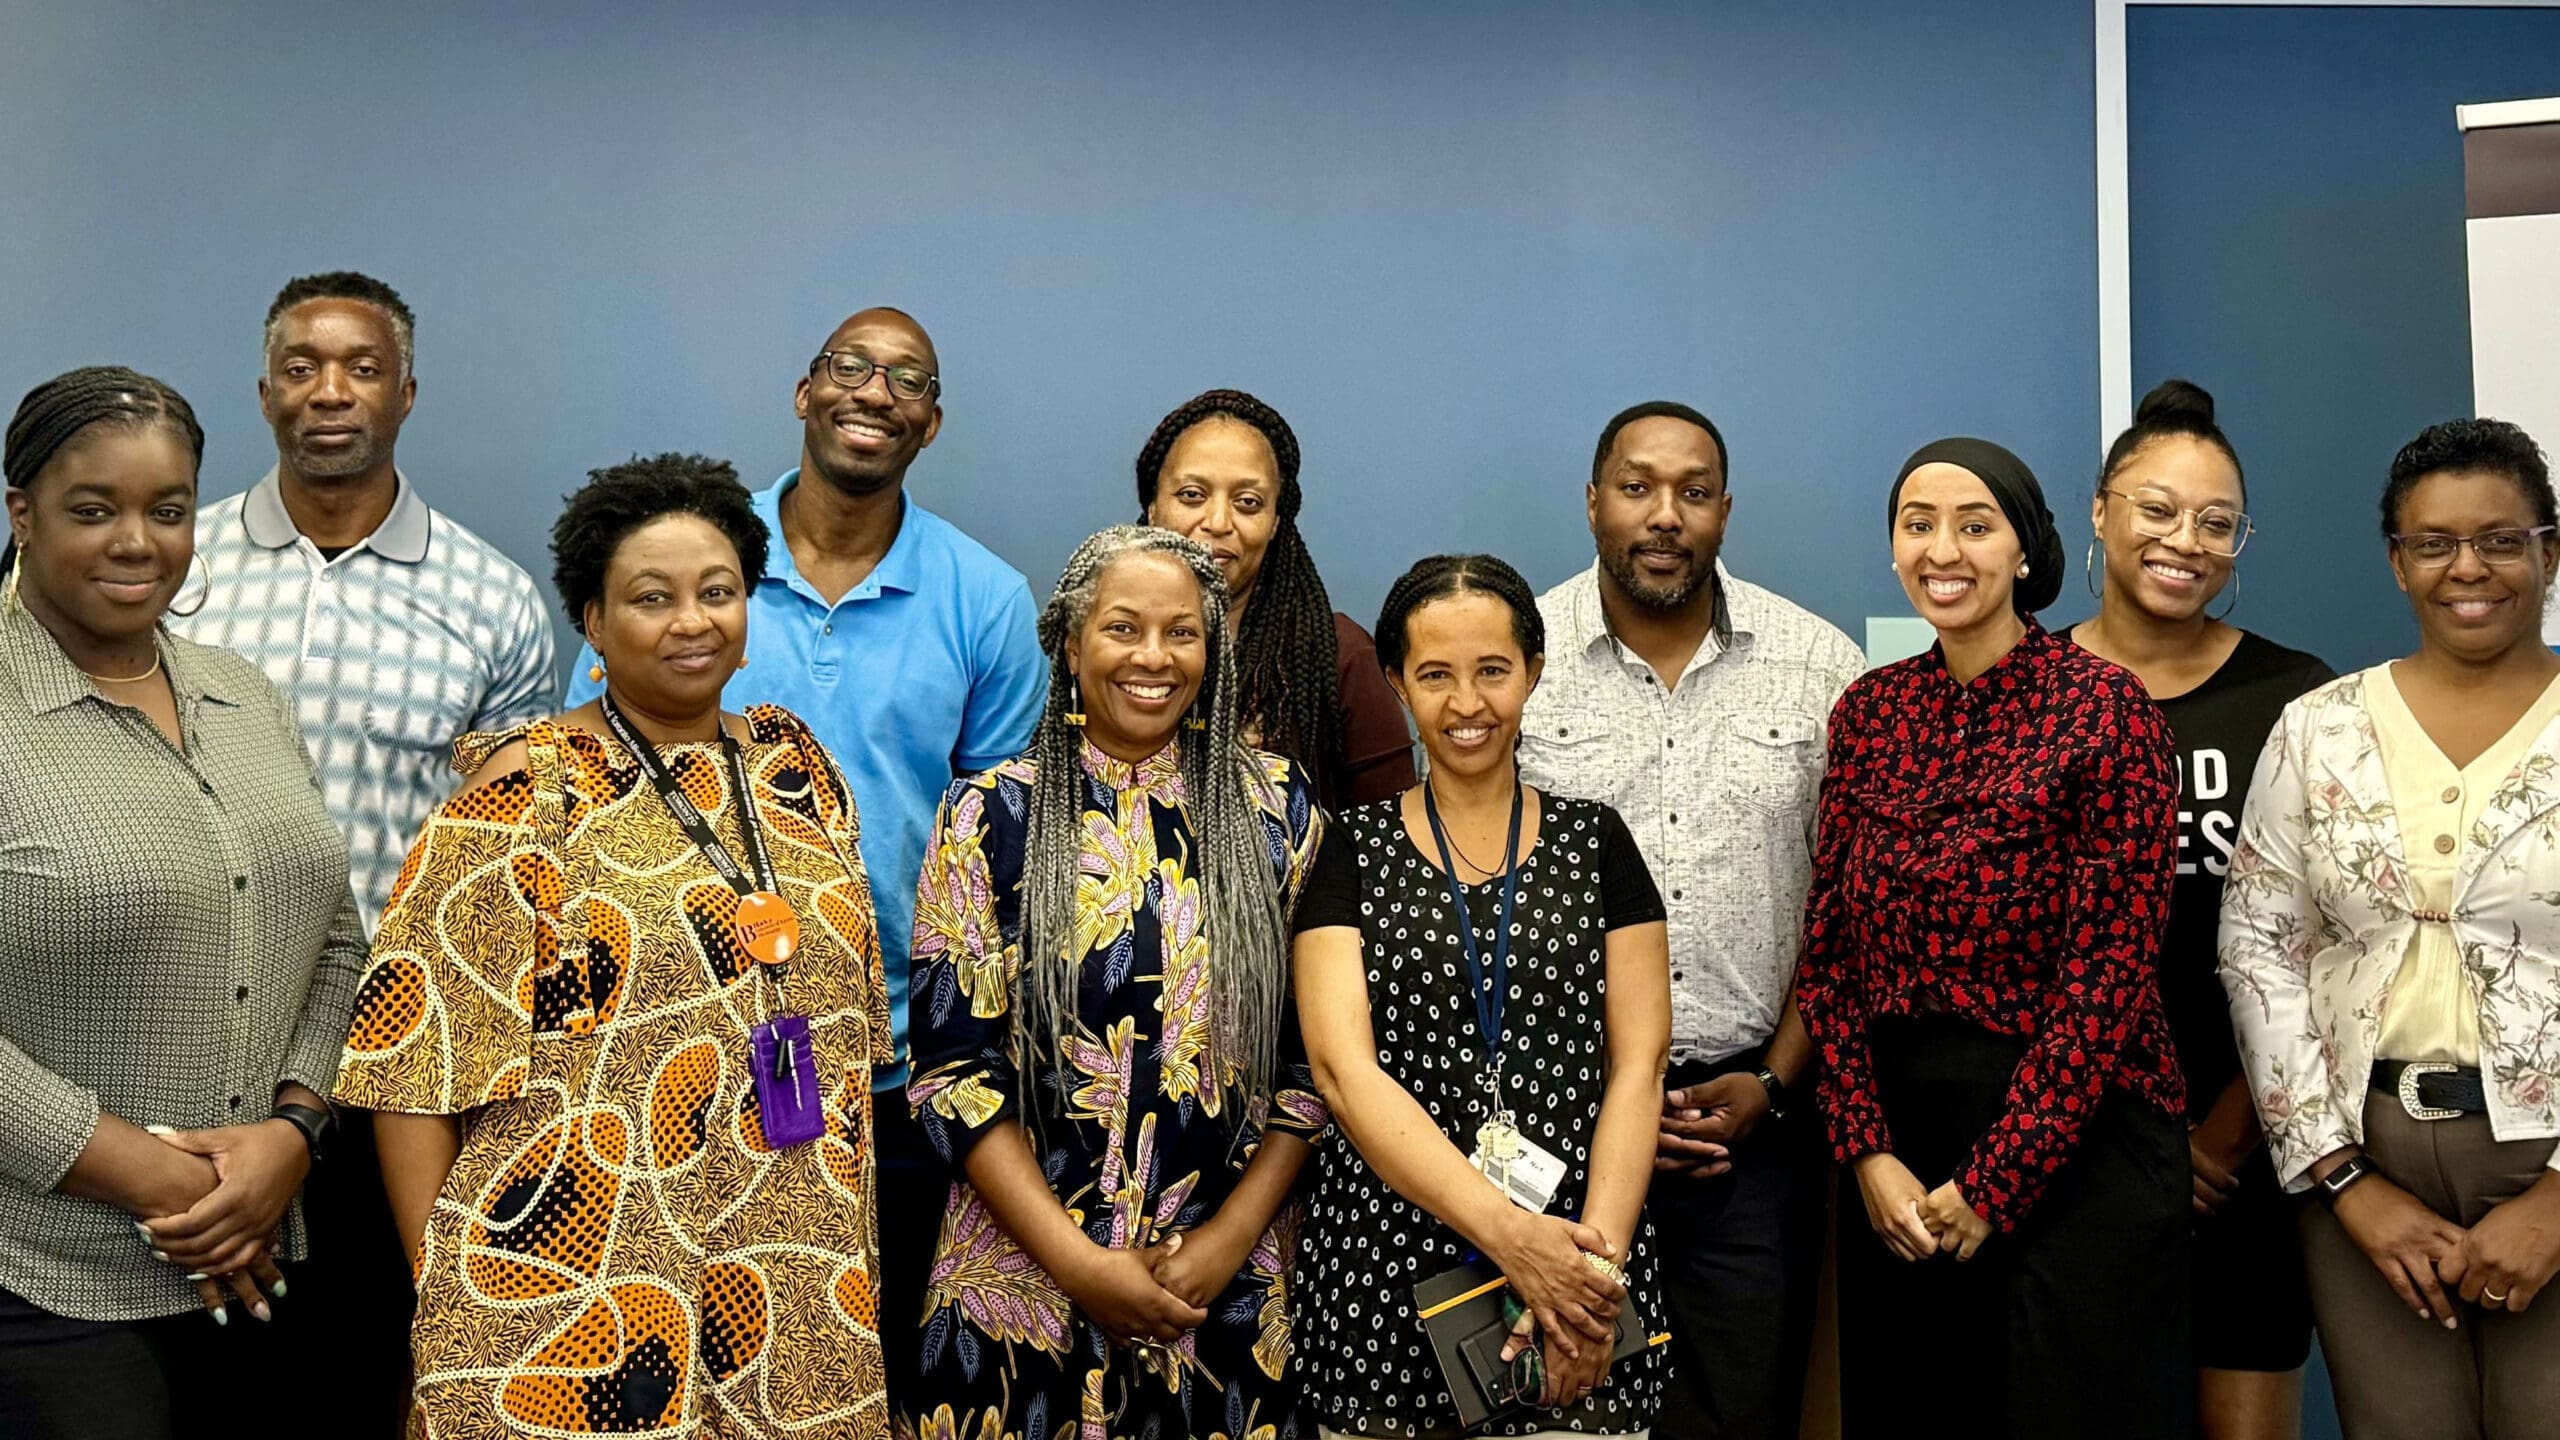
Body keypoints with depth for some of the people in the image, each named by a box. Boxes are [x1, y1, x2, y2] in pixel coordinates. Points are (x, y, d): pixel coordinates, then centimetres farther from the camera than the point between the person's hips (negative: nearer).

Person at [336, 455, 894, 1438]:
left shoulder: (797, 767, 8)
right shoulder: (530, 794, -8)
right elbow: (415, 1054, -9)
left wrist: (850, 1257, 12)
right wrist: (443, 1299, -9)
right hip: (576, 1320, -5)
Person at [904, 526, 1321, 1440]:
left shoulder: (1277, 809, 1)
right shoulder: (990, 818, -3)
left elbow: (1315, 1052, 1)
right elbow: (954, 1065, -6)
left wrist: (1233, 1235, -8)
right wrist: (1079, 1261, -12)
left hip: (1236, 1280, 1)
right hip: (1026, 1275, -1)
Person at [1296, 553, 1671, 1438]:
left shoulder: (1595, 842, 6)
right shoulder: (1353, 851, 2)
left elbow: (1638, 1063, 0)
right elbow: (1344, 1068, -10)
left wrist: (1598, 1251, -15)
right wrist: (1508, 1232, -20)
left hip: (1582, 1246, 1)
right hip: (1388, 1262, -1)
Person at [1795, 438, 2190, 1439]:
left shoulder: (2102, 708, -9)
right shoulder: (1870, 709, 5)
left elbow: (2109, 970, -13)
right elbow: (1827, 950, 4)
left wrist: (1992, 1185, -13)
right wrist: (1868, 1151, -5)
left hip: (2070, 1142, -4)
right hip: (1895, 1142, 5)